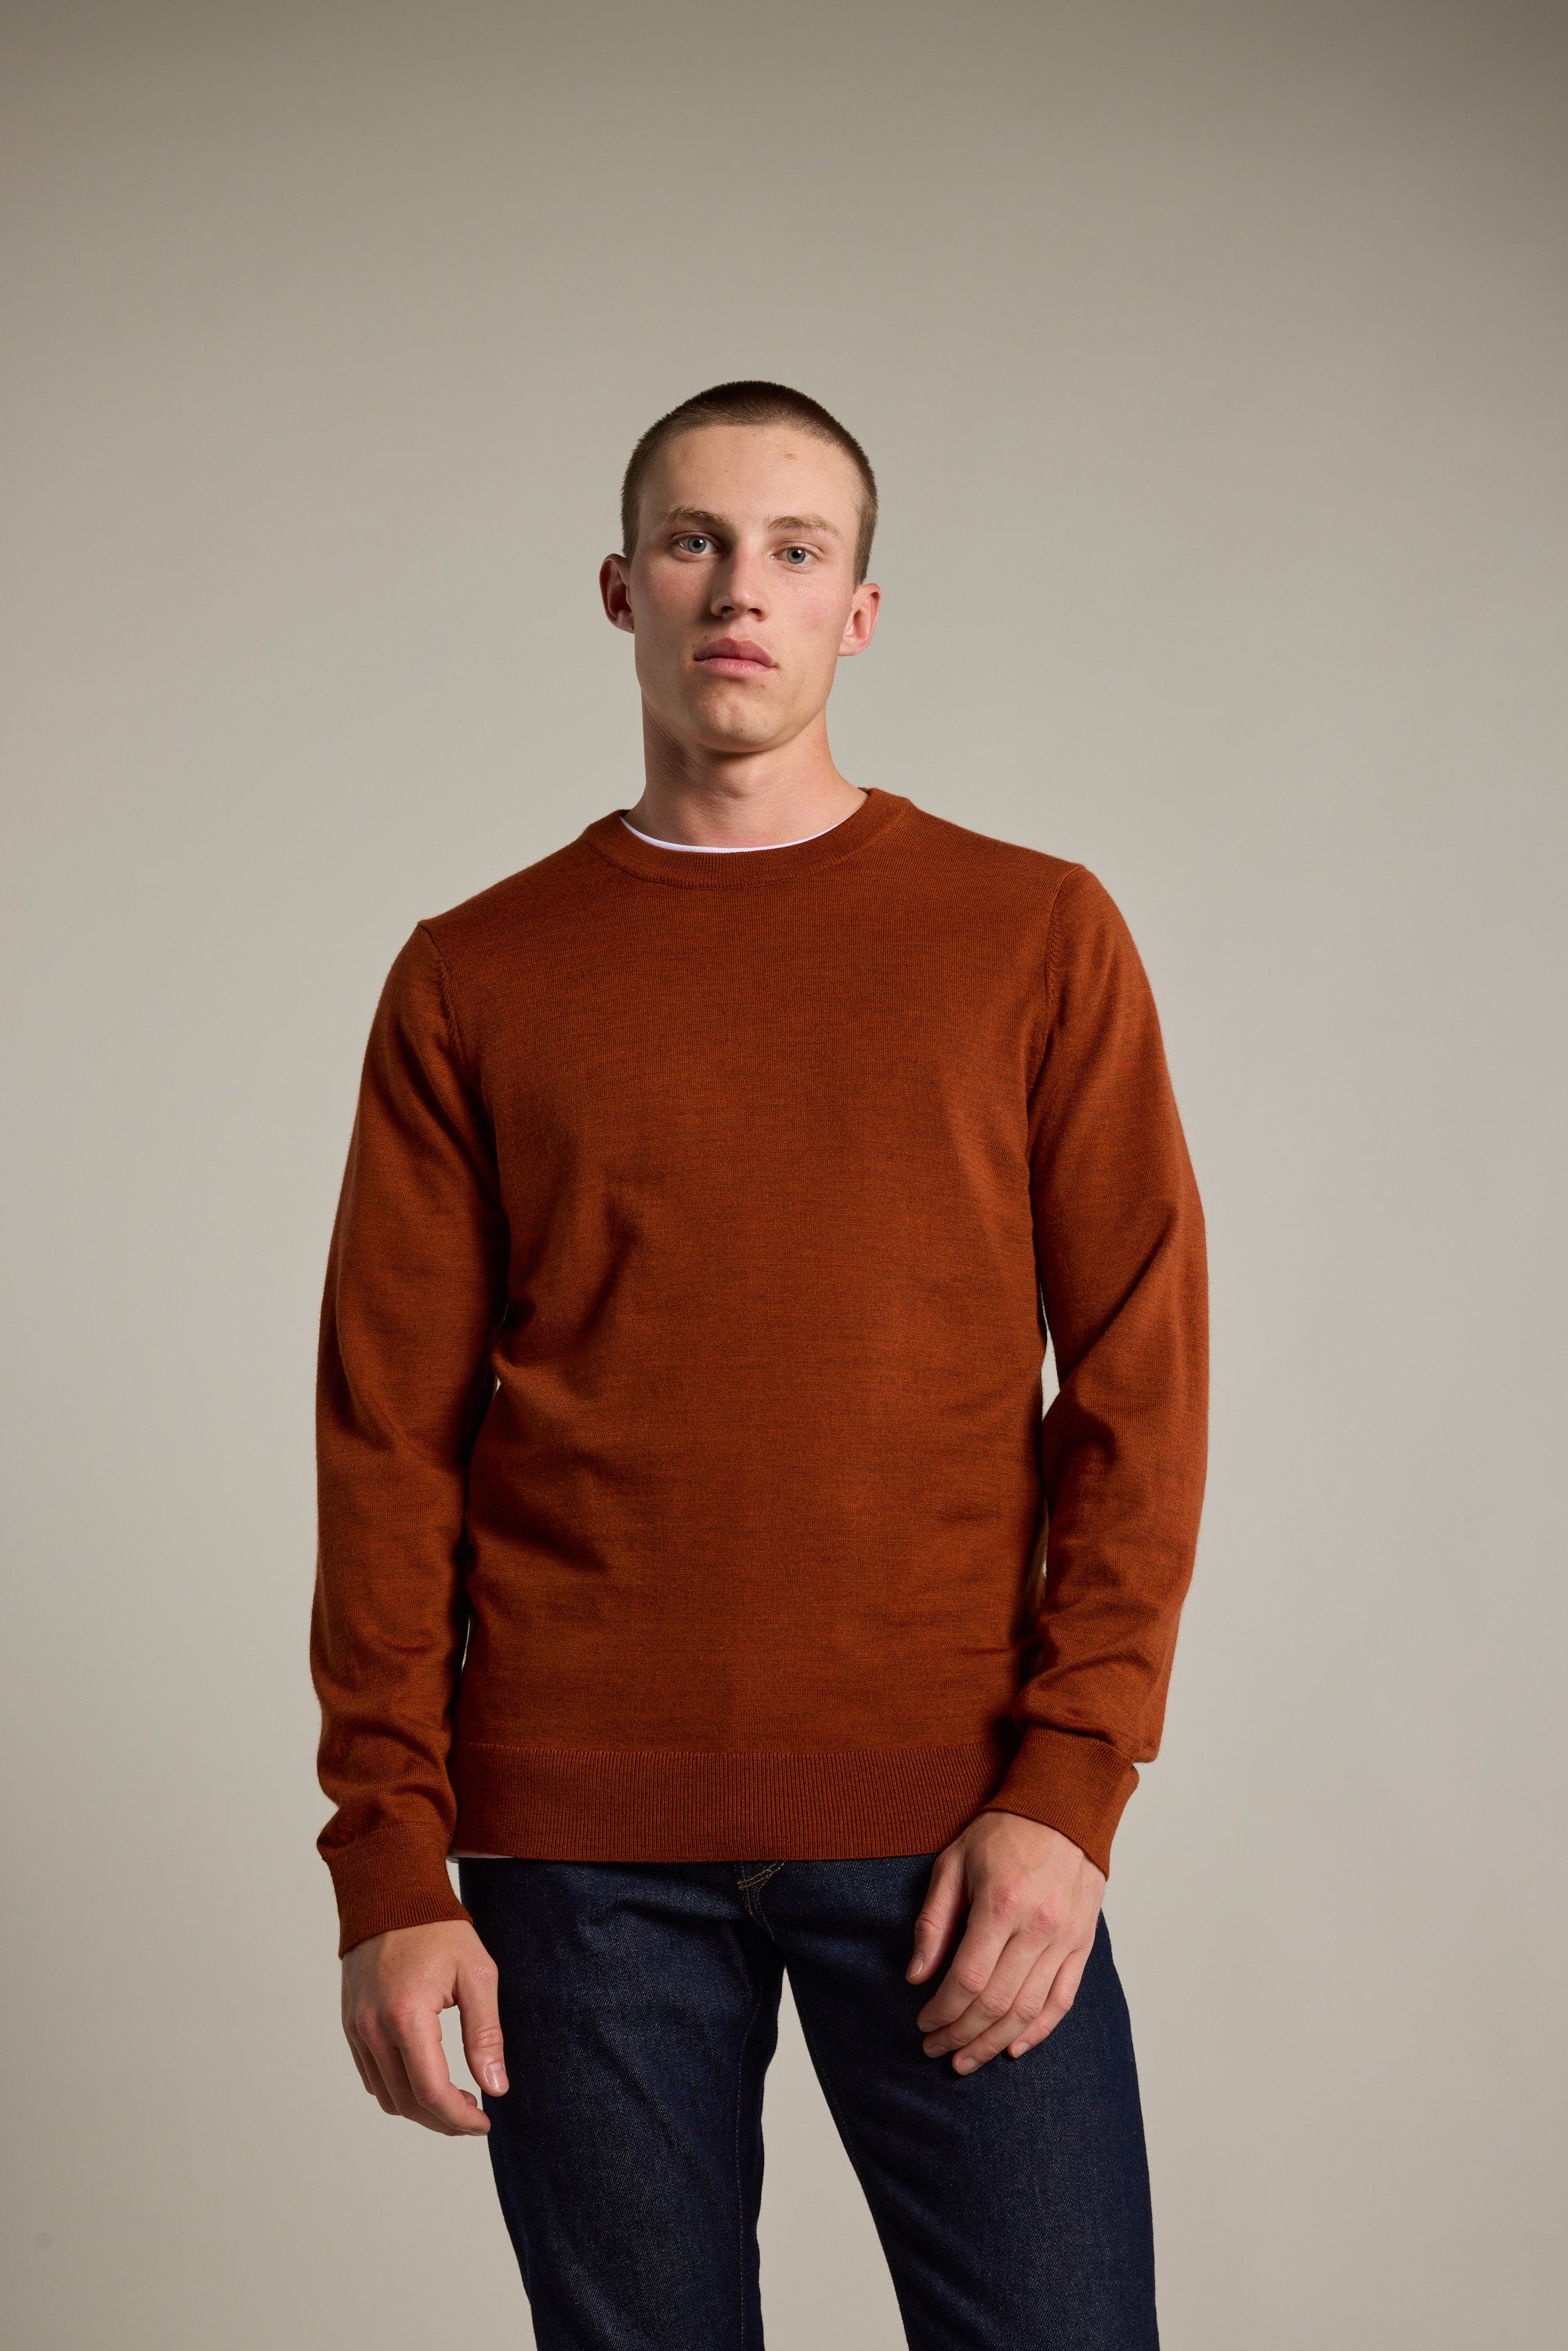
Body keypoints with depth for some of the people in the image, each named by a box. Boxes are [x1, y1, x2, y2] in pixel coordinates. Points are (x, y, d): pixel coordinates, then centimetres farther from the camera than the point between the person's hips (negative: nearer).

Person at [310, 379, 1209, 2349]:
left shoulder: (1036, 937, 5)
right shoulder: (473, 980, 7)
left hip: (950, 1817, 0)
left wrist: (1068, 1784, -8)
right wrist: (390, 1865, -1)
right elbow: (389, 1438, 4)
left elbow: (1137, 1384, 1)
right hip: (581, 1842, 1)